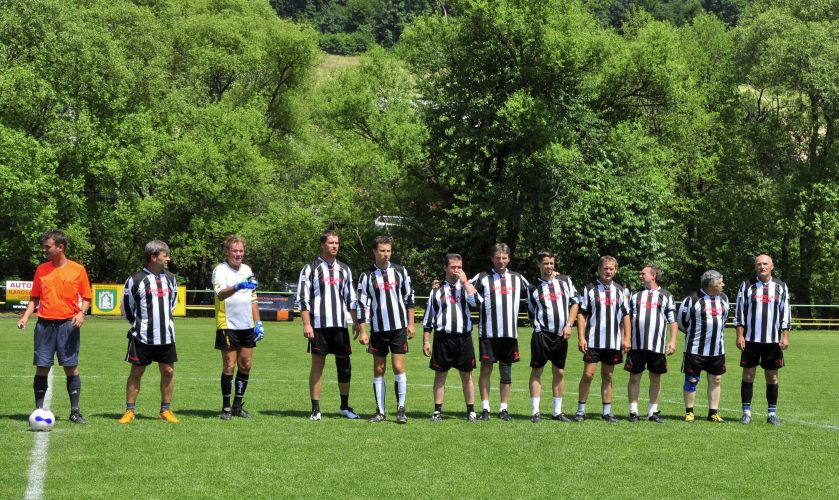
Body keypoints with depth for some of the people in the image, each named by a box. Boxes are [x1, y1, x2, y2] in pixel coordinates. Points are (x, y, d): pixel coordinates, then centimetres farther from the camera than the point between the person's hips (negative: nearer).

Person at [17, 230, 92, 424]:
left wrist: (81, 313, -12)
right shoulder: (41, 269, 9)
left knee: (71, 368, -2)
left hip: (68, 324, -2)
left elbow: (86, 297, 6)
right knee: (42, 367, 1)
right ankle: (39, 410, 9)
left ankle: (75, 411, 5)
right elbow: (35, 298, 15)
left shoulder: (78, 269, 1)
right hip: (44, 324, 2)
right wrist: (26, 317, 1)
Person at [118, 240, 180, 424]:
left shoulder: (170, 278, 8)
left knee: (168, 371, 4)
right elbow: (126, 306, 1)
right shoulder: (136, 280, -8)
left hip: (166, 336, 5)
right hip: (142, 337, -5)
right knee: (136, 372, 2)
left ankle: (166, 410, 15)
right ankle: (130, 410, 9)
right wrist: (138, 323, 6)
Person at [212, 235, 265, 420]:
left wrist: (258, 322, 14)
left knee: (246, 365, 8)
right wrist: (237, 287, -45)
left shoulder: (247, 270, 13)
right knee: (229, 366, -4)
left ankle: (238, 405, 18)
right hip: (227, 325, -6)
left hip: (247, 325, 6)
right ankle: (226, 408, 5)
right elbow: (220, 294, -27)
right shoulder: (220, 270, -8)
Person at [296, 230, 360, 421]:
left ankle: (345, 406, 15)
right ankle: (315, 409, 4)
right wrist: (306, 324, -11)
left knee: (344, 365, 4)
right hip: (319, 325, -4)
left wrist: (356, 323, 10)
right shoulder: (310, 269, 0)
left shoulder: (344, 269, 14)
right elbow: (303, 299, -3)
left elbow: (351, 298, 17)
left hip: (340, 325, 4)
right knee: (317, 364, -1)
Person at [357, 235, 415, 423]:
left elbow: (409, 297, 10)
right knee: (378, 369, 4)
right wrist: (362, 332, -5)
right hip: (378, 329, 0)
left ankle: (401, 409, 1)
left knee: (398, 367, -5)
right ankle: (380, 411, 10)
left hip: (399, 328, 0)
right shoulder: (367, 276, 0)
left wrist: (411, 323, 6)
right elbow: (361, 305, -1)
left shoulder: (400, 271, 4)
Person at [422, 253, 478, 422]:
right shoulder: (437, 290, 9)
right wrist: (426, 341, 4)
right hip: (443, 337, 0)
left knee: (466, 376, 4)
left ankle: (471, 411, 10)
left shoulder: (467, 286, 9)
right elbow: (428, 318, 9)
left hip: (464, 338, 0)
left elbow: (476, 302, -14)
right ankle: (437, 411, 10)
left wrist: (464, 281, -7)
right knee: (440, 375, 4)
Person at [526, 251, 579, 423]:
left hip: (561, 335, 2)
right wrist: (539, 327, 5)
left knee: (559, 372, 6)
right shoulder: (534, 288, 6)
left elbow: (574, 303, 7)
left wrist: (568, 325, -1)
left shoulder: (564, 281, 9)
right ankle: (536, 412, -1)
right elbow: (532, 313, 13)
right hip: (541, 334, -2)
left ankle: (557, 411, 13)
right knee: (537, 370, -4)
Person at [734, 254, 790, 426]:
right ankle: (747, 412, 9)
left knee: (772, 376, 4)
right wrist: (740, 335, -5)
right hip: (750, 340, -1)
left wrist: (785, 336, -1)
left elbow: (785, 313, 6)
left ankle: (772, 413, 11)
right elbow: (739, 312, 2)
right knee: (748, 375, 1)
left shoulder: (781, 287, 7)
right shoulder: (747, 286, 4)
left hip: (773, 340, 1)